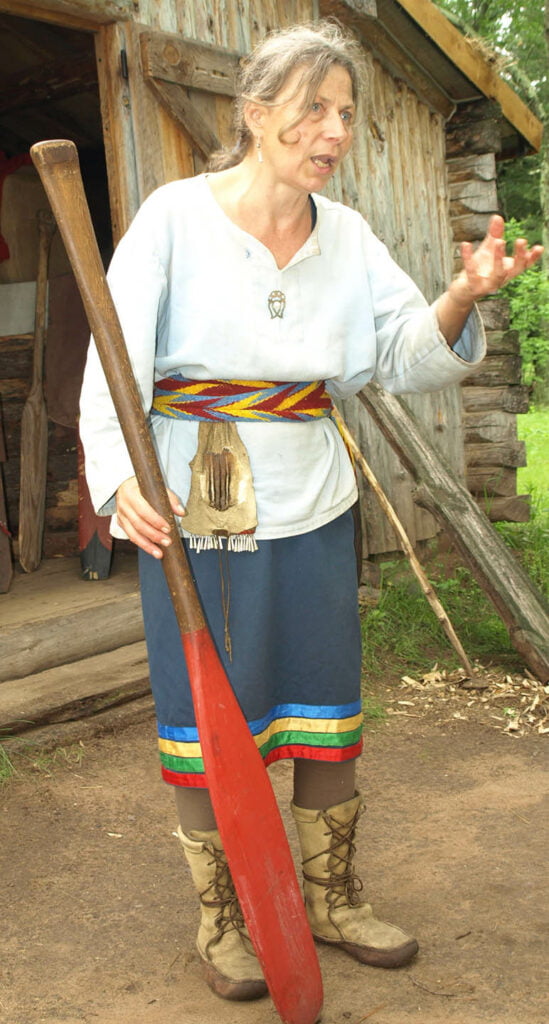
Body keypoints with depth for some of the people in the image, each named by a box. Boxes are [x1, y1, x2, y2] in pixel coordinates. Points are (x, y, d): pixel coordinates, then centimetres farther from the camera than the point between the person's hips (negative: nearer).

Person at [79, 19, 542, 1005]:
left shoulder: (347, 235, 5)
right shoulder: (176, 217, -8)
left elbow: (407, 357, 1)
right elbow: (117, 362, -14)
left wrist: (464, 295, -19)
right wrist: (122, 479, -30)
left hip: (312, 510, 5)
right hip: (192, 514, -4)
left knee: (326, 712, 12)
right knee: (205, 719, 7)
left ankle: (332, 898, 33)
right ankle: (220, 919, 27)